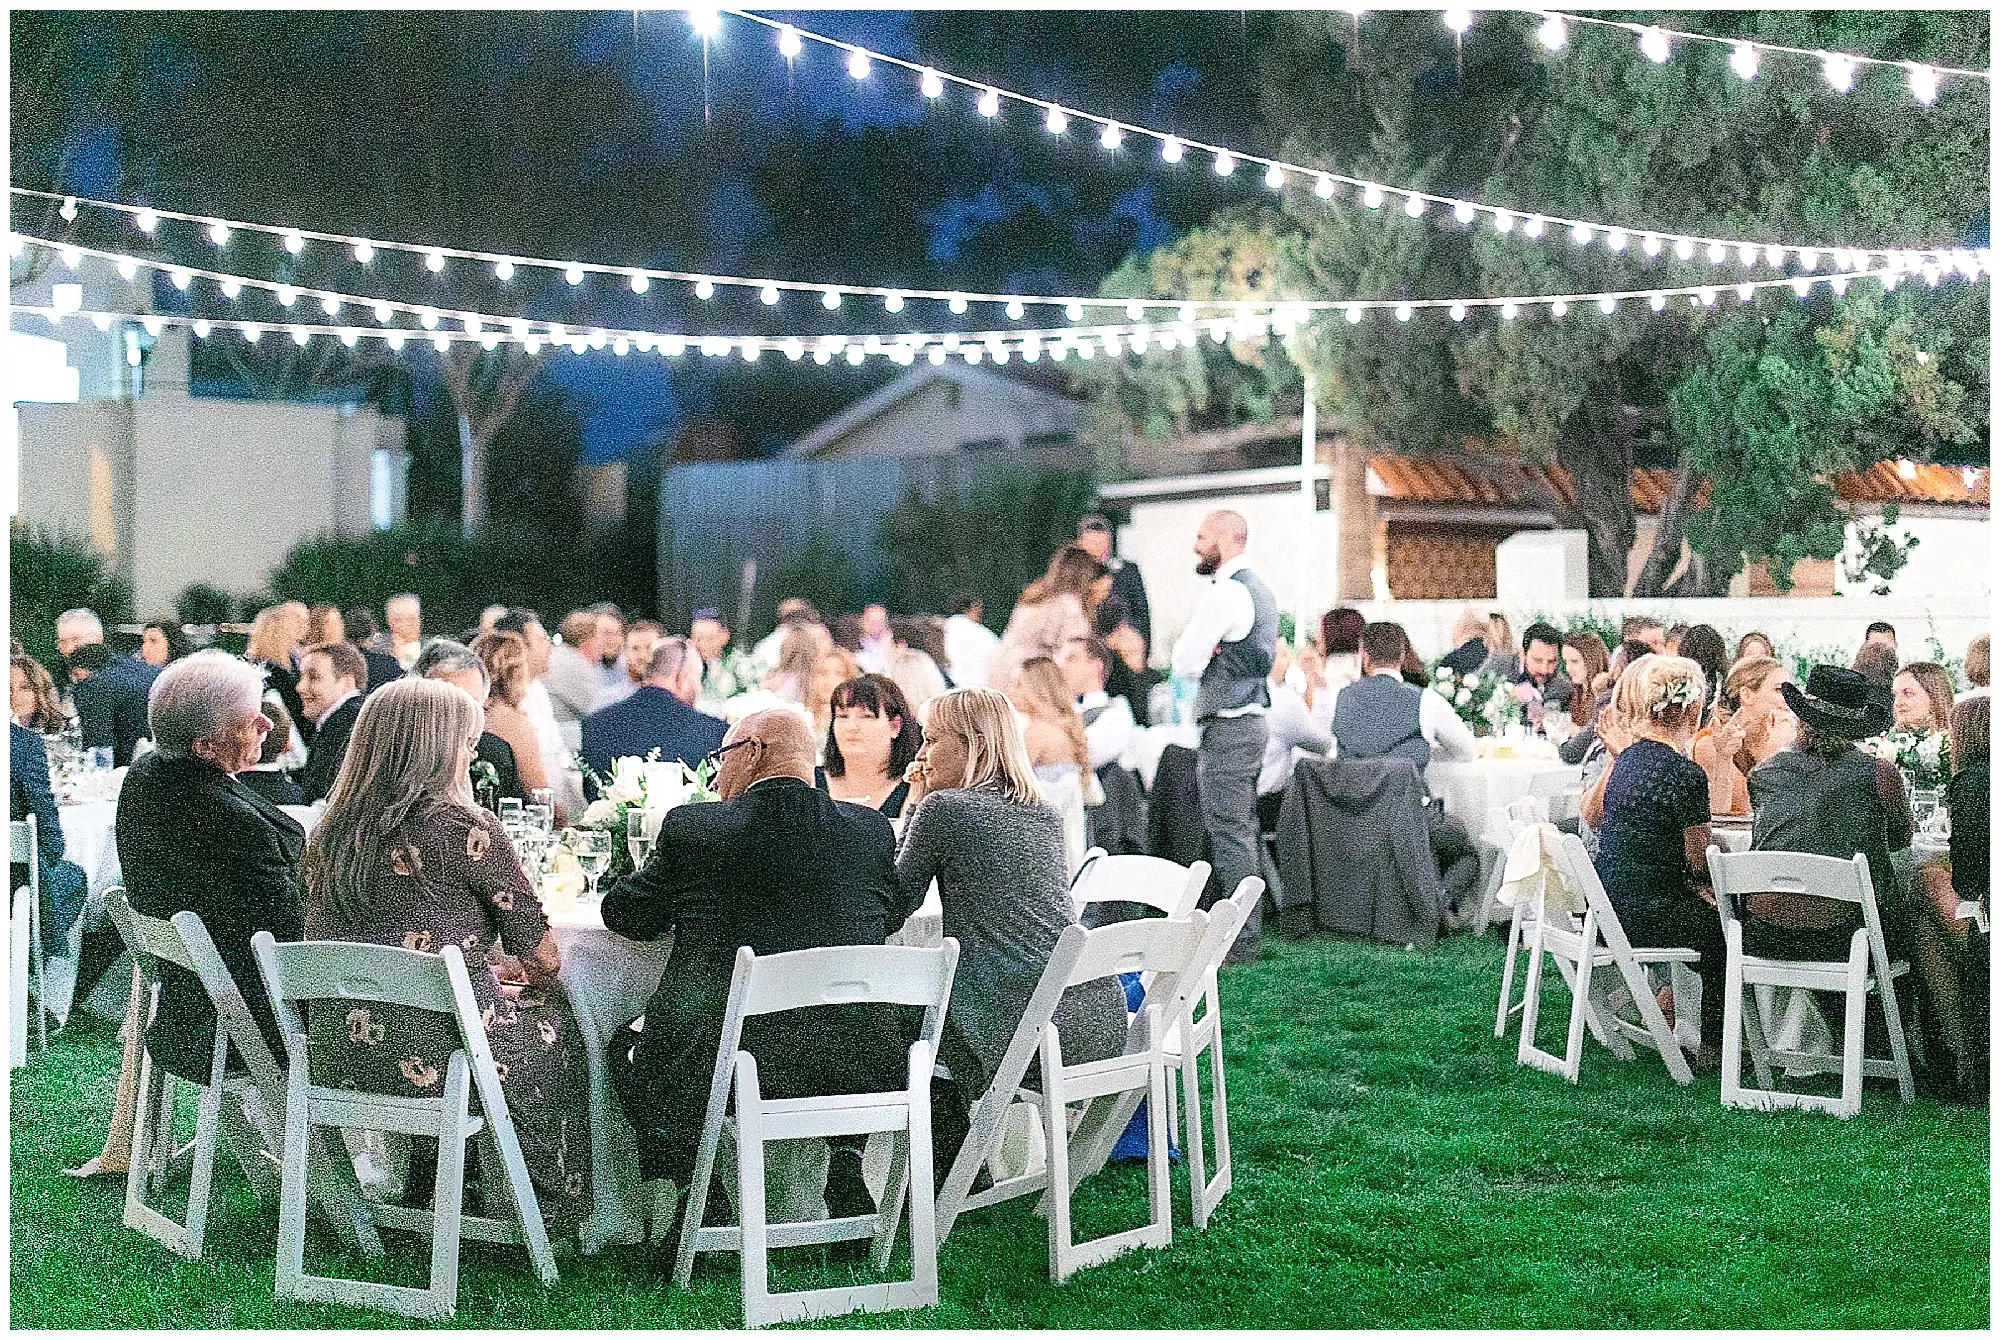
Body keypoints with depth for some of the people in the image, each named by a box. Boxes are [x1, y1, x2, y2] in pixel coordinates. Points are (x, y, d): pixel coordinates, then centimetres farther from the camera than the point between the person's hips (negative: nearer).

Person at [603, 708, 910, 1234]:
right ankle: (846, 1176, 28)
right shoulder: (868, 828, 3)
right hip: (854, 1068, 3)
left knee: (628, 1047, 28)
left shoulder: (691, 827, -5)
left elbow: (625, 915, 10)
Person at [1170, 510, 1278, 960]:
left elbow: (1185, 662, -17)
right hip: (1252, 717, 10)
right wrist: (1208, 652, 3)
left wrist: (1199, 652, 4)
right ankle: (1246, 933, 20)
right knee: (1242, 831, 14)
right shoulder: (1260, 589, 17)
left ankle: (1238, 944, -5)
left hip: (1226, 725, -10)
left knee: (1229, 834, -7)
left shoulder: (1225, 592, -15)